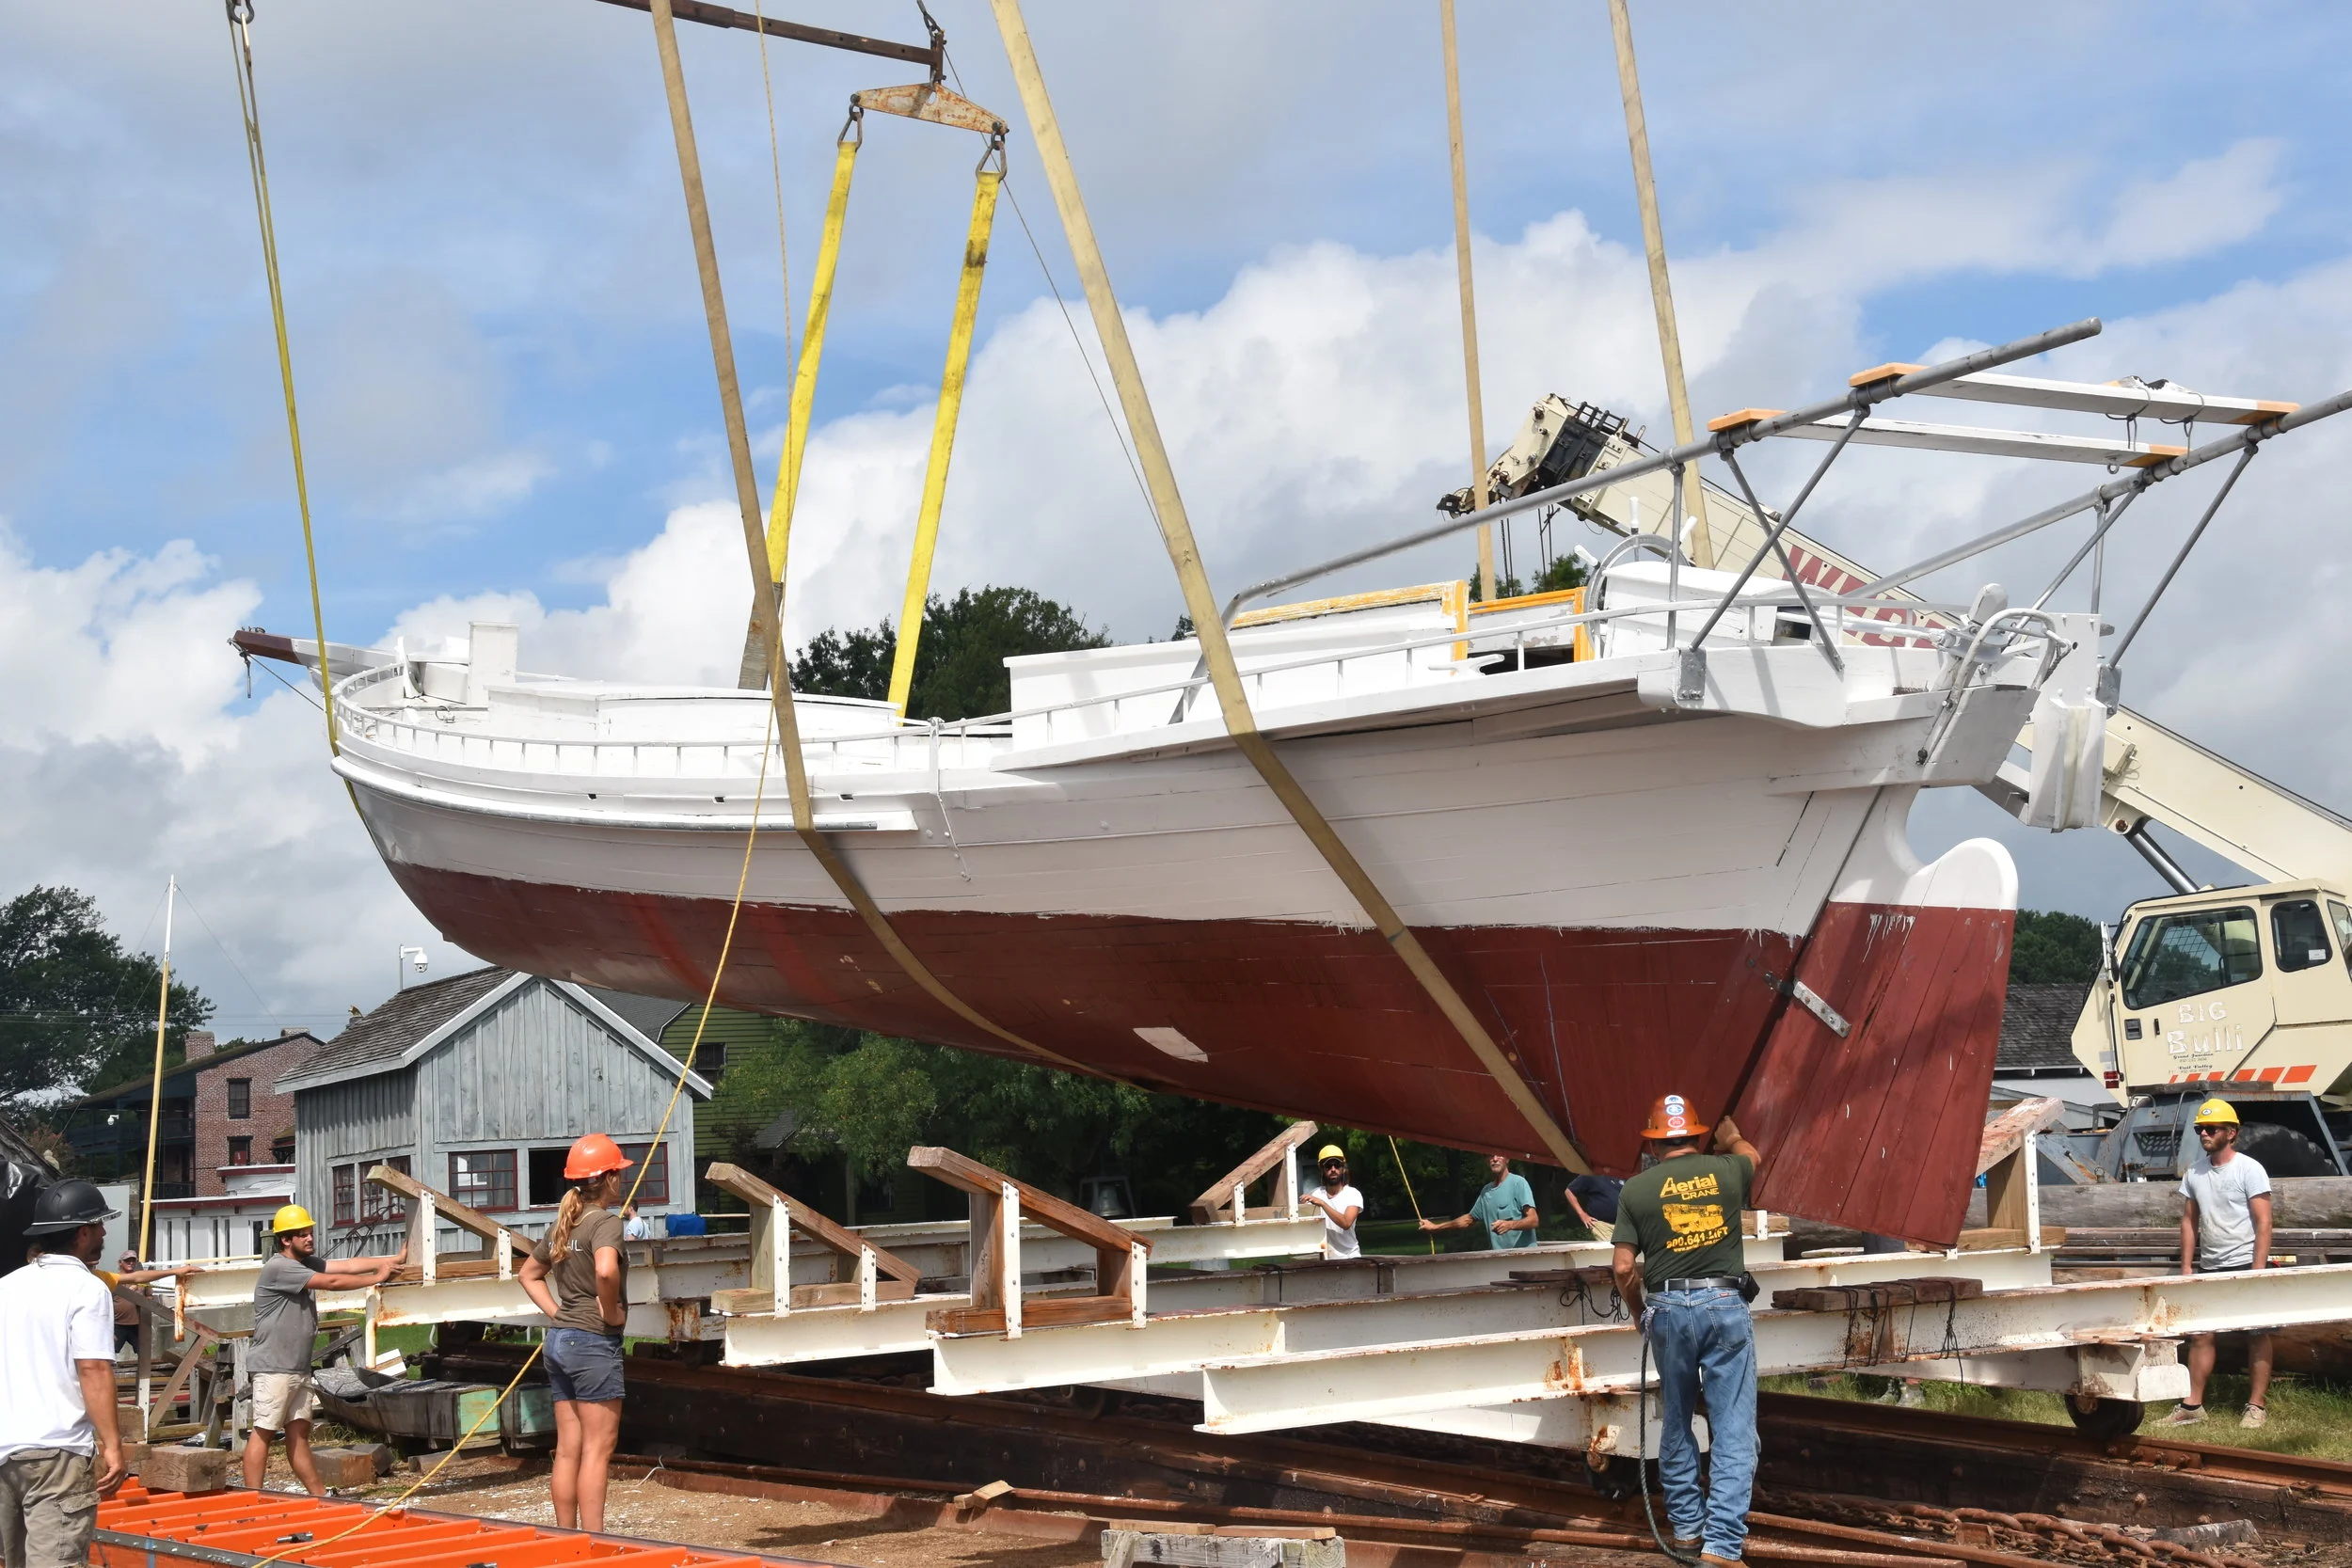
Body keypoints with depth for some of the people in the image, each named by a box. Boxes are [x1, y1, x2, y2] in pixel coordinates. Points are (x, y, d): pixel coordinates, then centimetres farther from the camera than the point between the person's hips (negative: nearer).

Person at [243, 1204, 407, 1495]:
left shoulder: (306, 1263, 15)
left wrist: (394, 1260, 2)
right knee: (263, 1433, -7)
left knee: (298, 1432, 10)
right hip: (273, 1367, -9)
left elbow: (347, 1265, 8)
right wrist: (377, 1278, -7)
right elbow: (331, 1282, -17)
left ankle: (319, 1496, 11)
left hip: (299, 1367, 9)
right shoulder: (278, 1267, -14)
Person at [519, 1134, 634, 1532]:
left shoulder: (563, 1224, 12)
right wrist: (610, 1312, -18)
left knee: (567, 1449, 11)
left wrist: (557, 1312, 14)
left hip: (558, 1340, 8)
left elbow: (528, 1273, 25)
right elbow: (605, 1270, -34)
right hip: (593, 1343, -8)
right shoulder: (605, 1221, -13)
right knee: (597, 1449, -4)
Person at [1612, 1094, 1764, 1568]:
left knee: (1677, 1424, 17)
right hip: (1725, 1306, -1)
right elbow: (1749, 1153, 31)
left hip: (1668, 1309, 1)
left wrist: (1640, 1313, 17)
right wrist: (1729, 1136, 53)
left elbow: (1623, 1267, -1)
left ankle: (1686, 1526, 25)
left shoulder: (1636, 1189, 2)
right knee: (1734, 1430, 0)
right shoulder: (1727, 1171, 5)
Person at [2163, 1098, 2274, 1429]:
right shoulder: (2195, 1172, 8)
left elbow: (2263, 1223, -11)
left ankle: (2257, 1405, 7)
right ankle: (2193, 1405, 9)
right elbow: (2189, 1221, 14)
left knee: (2257, 1336, 2)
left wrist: (2257, 1271, -16)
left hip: (2244, 1265, -6)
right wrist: (2186, 1266, 8)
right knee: (2199, 1335, 5)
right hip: (2208, 1267, 6)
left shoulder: (2249, 1169, -8)